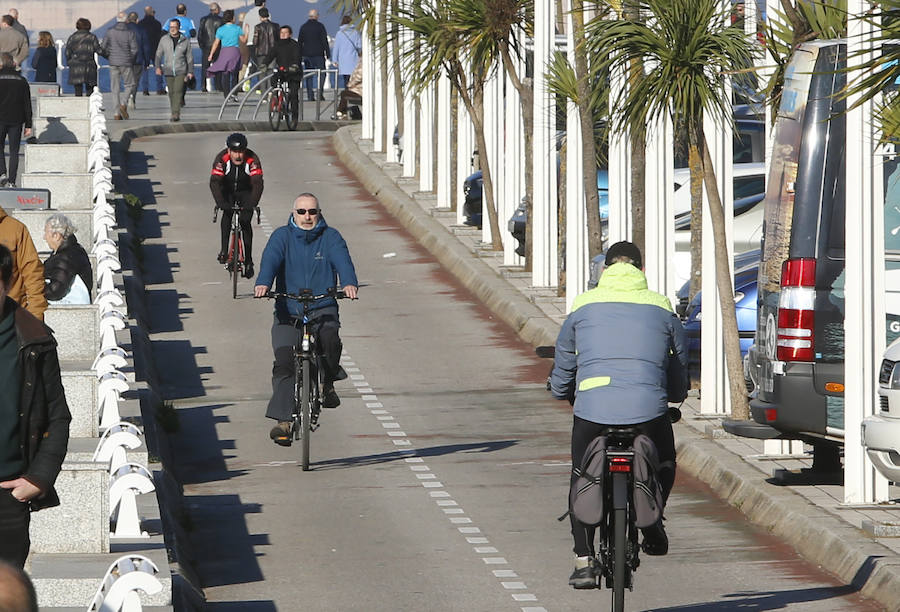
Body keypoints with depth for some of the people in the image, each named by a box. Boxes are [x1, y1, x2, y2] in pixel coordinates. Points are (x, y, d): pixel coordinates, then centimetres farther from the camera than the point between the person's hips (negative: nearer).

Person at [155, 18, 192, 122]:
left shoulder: (185, 40, 2)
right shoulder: (164, 39, 5)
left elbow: (189, 57, 7)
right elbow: (159, 54, 10)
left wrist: (190, 72, 3)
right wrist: (158, 67, -3)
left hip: (181, 71, -2)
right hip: (168, 70, 2)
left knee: (178, 91, -15)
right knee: (171, 93, 6)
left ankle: (176, 113, -19)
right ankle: (174, 113, 17)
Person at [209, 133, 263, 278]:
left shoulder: (252, 159, -29)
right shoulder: (222, 158, -29)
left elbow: (257, 184, -36)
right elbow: (214, 182, -35)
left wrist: (252, 204, -50)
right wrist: (220, 202, -50)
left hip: (245, 192, -1)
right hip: (227, 191, 1)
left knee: (246, 223, -8)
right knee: (227, 214, -24)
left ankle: (248, 261, 0)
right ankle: (224, 250, -18)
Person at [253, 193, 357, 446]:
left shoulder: (330, 237, 5)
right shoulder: (282, 236, 5)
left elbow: (342, 260, -13)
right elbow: (271, 259, -13)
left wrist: (349, 283, -35)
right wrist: (263, 283, -35)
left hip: (323, 310, 0)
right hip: (288, 313, 0)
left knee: (330, 340, -31)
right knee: (283, 363, -15)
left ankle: (328, 385, -3)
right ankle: (283, 422, -14)